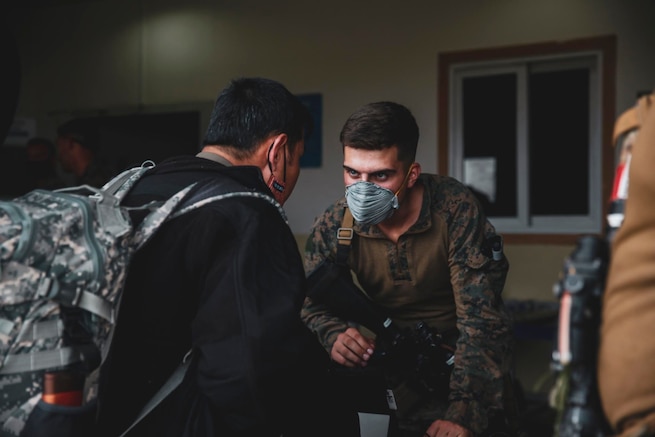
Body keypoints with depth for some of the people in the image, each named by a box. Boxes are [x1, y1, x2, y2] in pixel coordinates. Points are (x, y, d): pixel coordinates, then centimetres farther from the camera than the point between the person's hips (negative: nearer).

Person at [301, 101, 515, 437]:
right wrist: (334, 335, -26)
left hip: (461, 348, -3)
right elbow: (311, 304, -1)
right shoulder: (332, 227, -12)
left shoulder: (454, 208, -22)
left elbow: (480, 317, -24)